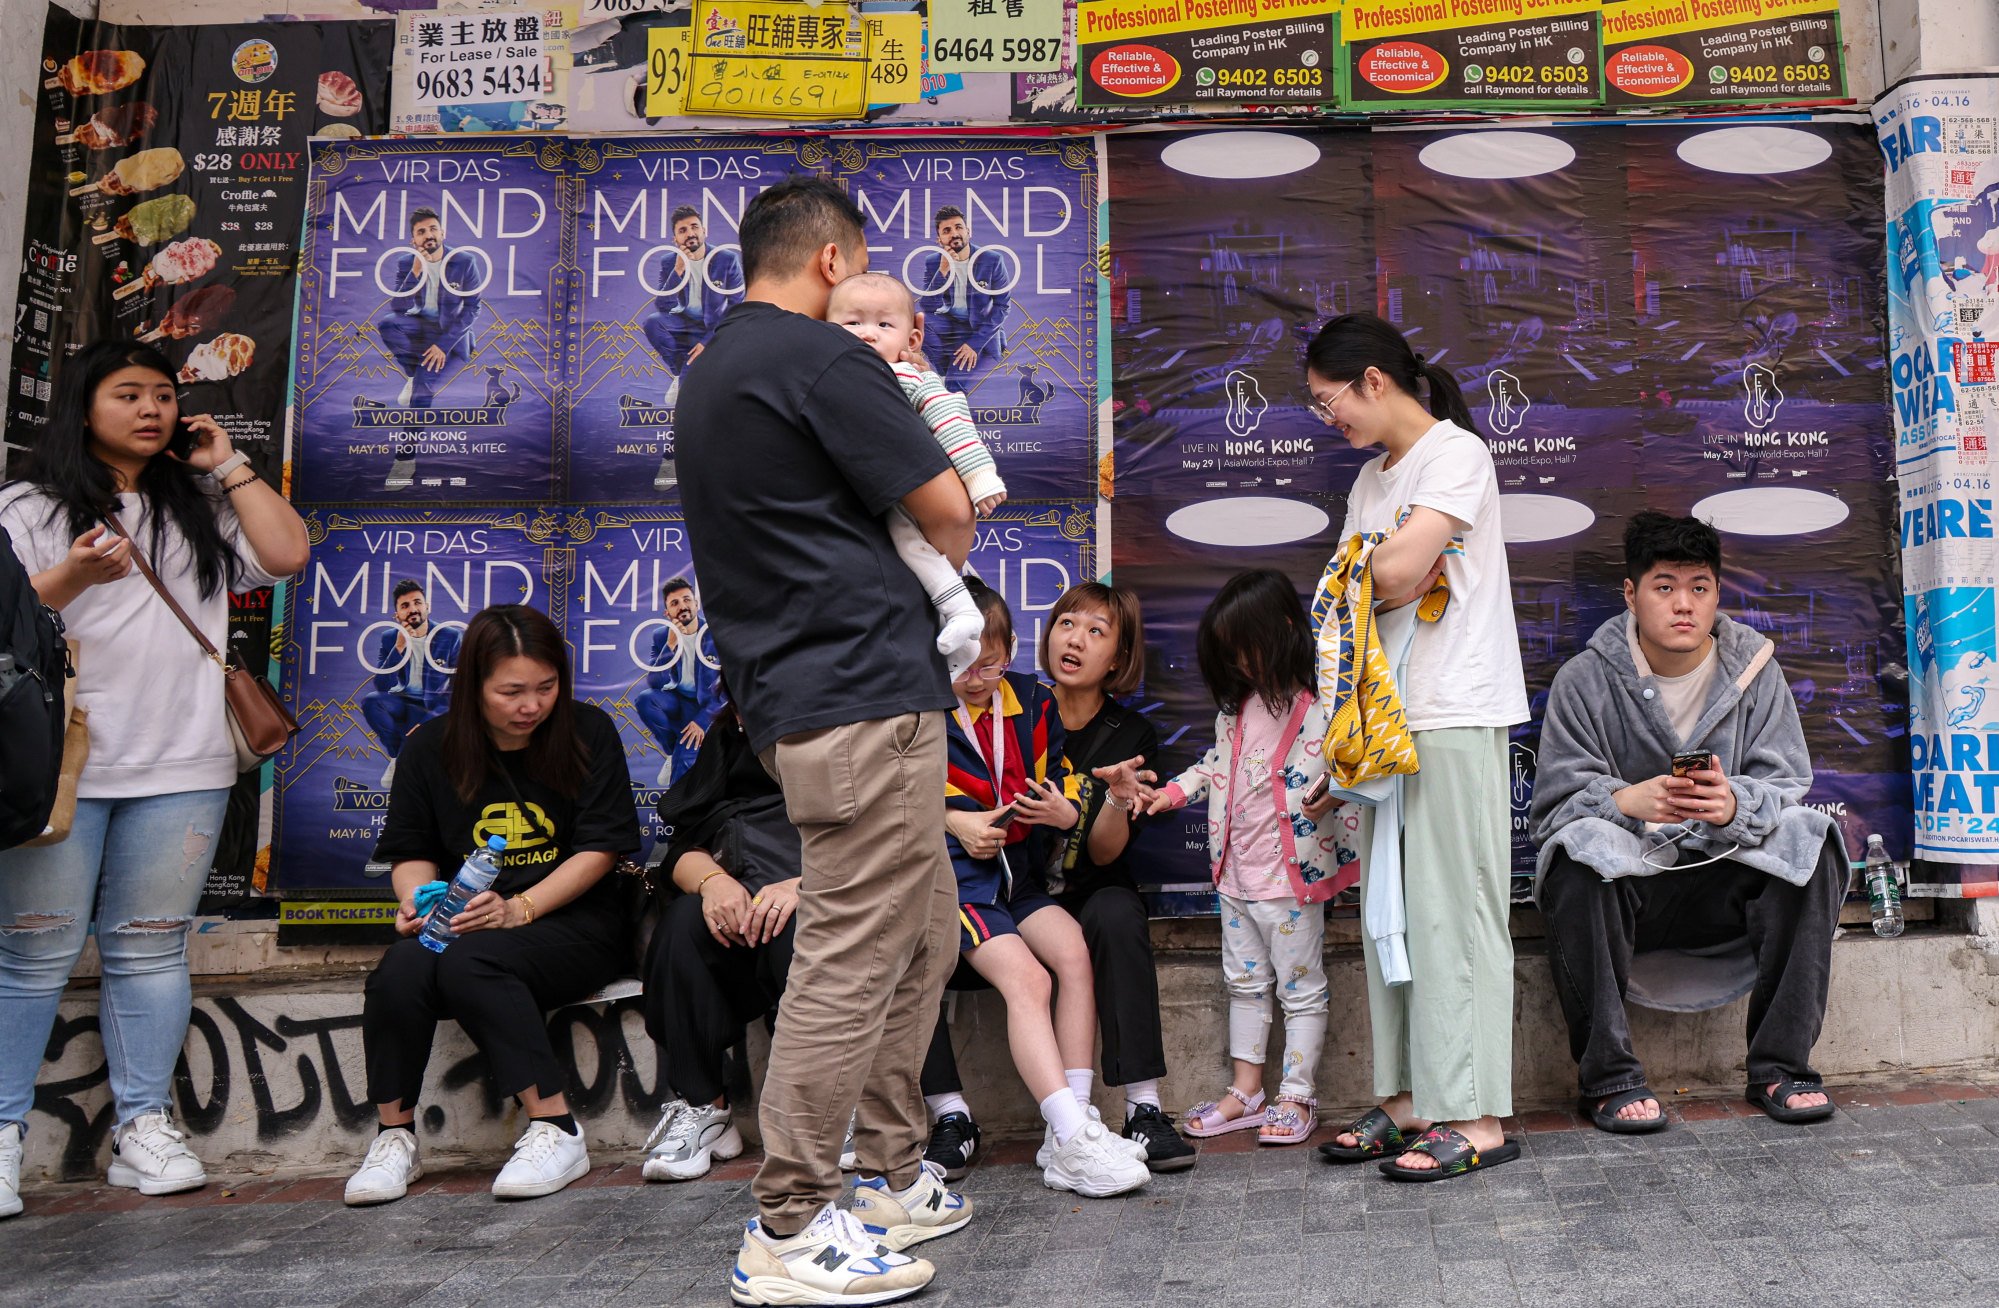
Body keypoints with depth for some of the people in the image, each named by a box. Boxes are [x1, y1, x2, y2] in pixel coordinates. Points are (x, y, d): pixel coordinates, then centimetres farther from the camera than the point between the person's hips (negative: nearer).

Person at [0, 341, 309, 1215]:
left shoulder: (199, 509, 18)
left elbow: (286, 555, 3)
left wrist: (227, 463, 8)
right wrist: (73, 576, -18)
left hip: (181, 769, 3)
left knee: (149, 949, 5)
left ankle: (143, 1129, 9)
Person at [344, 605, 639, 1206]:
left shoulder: (588, 733, -2)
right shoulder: (430, 747, 6)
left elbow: (600, 847, -6)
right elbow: (411, 850, 14)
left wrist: (518, 908, -18)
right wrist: (417, 900, -9)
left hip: (572, 920, -3)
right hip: (460, 922, 3)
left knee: (470, 963, -32)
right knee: (400, 971, -28)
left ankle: (557, 1130, -24)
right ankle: (395, 1136, -8)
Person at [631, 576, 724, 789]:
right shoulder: (661, 636, -5)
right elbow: (655, 683, -16)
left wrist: (702, 720, -21)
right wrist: (671, 644, -29)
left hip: (705, 706, -4)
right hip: (675, 700, 4)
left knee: (684, 761, -27)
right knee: (643, 699, -27)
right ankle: (674, 751, -6)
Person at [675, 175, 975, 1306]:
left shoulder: (713, 370, 20)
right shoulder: (819, 357, -10)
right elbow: (948, 511, -10)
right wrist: (944, 570, 12)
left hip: (798, 693, 10)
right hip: (864, 695, -10)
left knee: (922, 933, 17)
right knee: (853, 960, -5)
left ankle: (894, 1177, 27)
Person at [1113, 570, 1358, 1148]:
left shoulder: (1323, 709, -14)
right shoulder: (1238, 705, 8)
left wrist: (1332, 794, -30)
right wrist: (1172, 792, 13)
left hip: (1292, 874, -7)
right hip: (1235, 873, 8)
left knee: (1300, 987, 6)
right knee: (1244, 982, 16)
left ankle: (1297, 1097, 17)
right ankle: (1245, 1090, 28)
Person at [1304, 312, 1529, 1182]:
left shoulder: (1455, 453, -6)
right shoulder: (1371, 478, 19)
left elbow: (1396, 573, -19)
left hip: (1455, 717, -8)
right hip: (1387, 718, 8)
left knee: (1453, 907, -6)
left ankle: (1476, 1118, 2)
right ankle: (1410, 1098, 17)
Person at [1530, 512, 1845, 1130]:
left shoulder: (1754, 670, 5)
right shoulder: (1585, 679, -4)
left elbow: (1785, 786, -3)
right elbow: (1555, 803, -11)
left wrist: (1735, 805, -28)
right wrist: (1627, 801, -33)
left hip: (1724, 880, 3)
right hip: (1624, 883, -2)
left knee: (1810, 838, -23)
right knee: (1578, 850, -34)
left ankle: (1780, 1065, -13)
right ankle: (1608, 1075, -22)